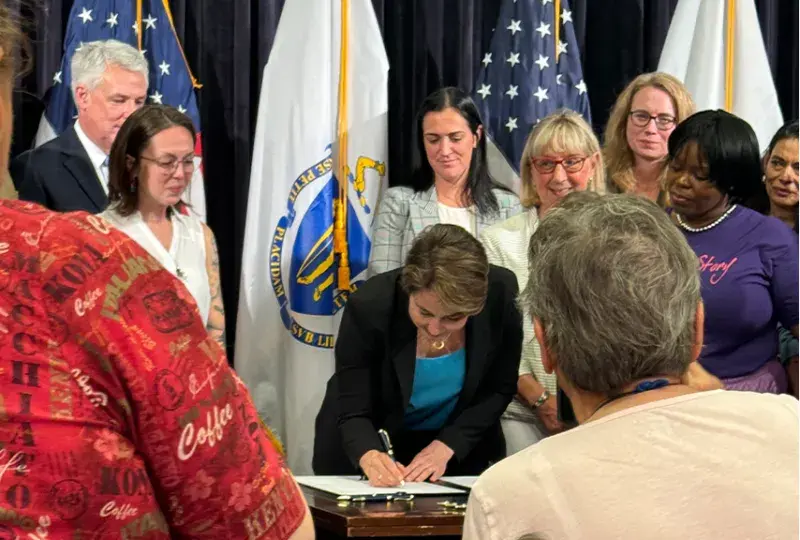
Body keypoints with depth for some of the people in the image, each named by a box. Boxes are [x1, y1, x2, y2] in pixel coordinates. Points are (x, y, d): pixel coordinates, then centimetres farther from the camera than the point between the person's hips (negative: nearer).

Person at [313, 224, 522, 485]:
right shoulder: (368, 307, -27)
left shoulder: (501, 293, -21)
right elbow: (352, 412, -21)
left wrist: (446, 446, -17)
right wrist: (370, 457, -40)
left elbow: (500, 388, -7)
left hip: (460, 449, 1)